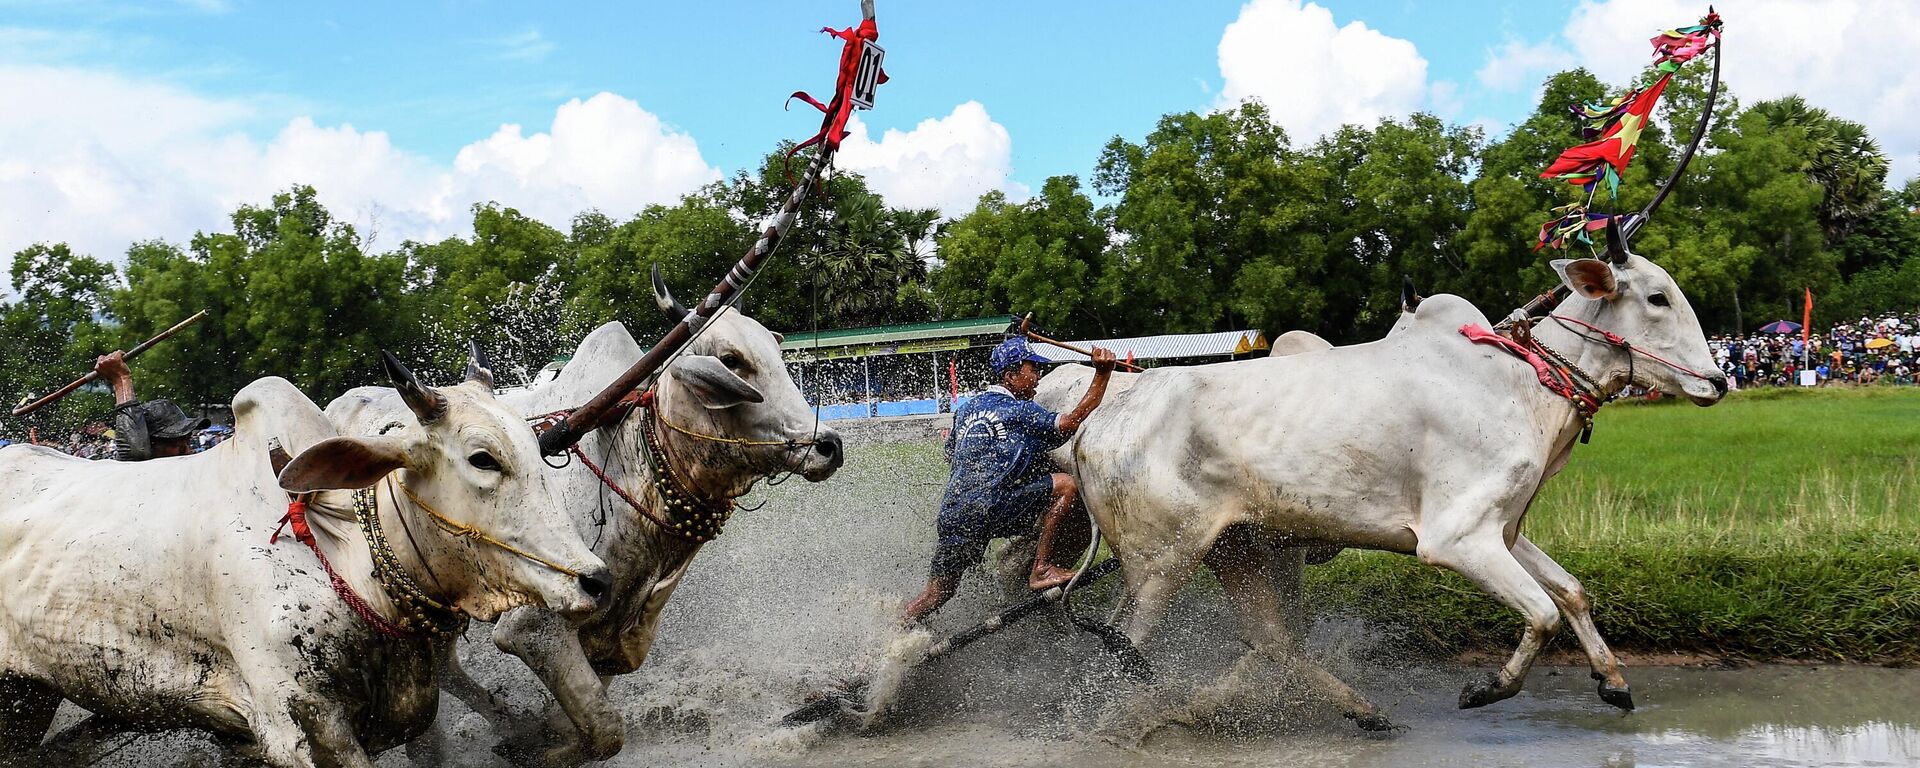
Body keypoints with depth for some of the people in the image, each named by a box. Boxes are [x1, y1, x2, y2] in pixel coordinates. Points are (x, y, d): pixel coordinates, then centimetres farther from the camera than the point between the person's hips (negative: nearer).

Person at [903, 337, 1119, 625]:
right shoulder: (1021, 412, -2)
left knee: (938, 592, 17)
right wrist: (1102, 374, -11)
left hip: (951, 512, 8)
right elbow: (1073, 421, -11)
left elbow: (950, 455, 30)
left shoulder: (967, 409, 19)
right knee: (1065, 484, -2)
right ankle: (1041, 569, -3)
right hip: (988, 509, -7)